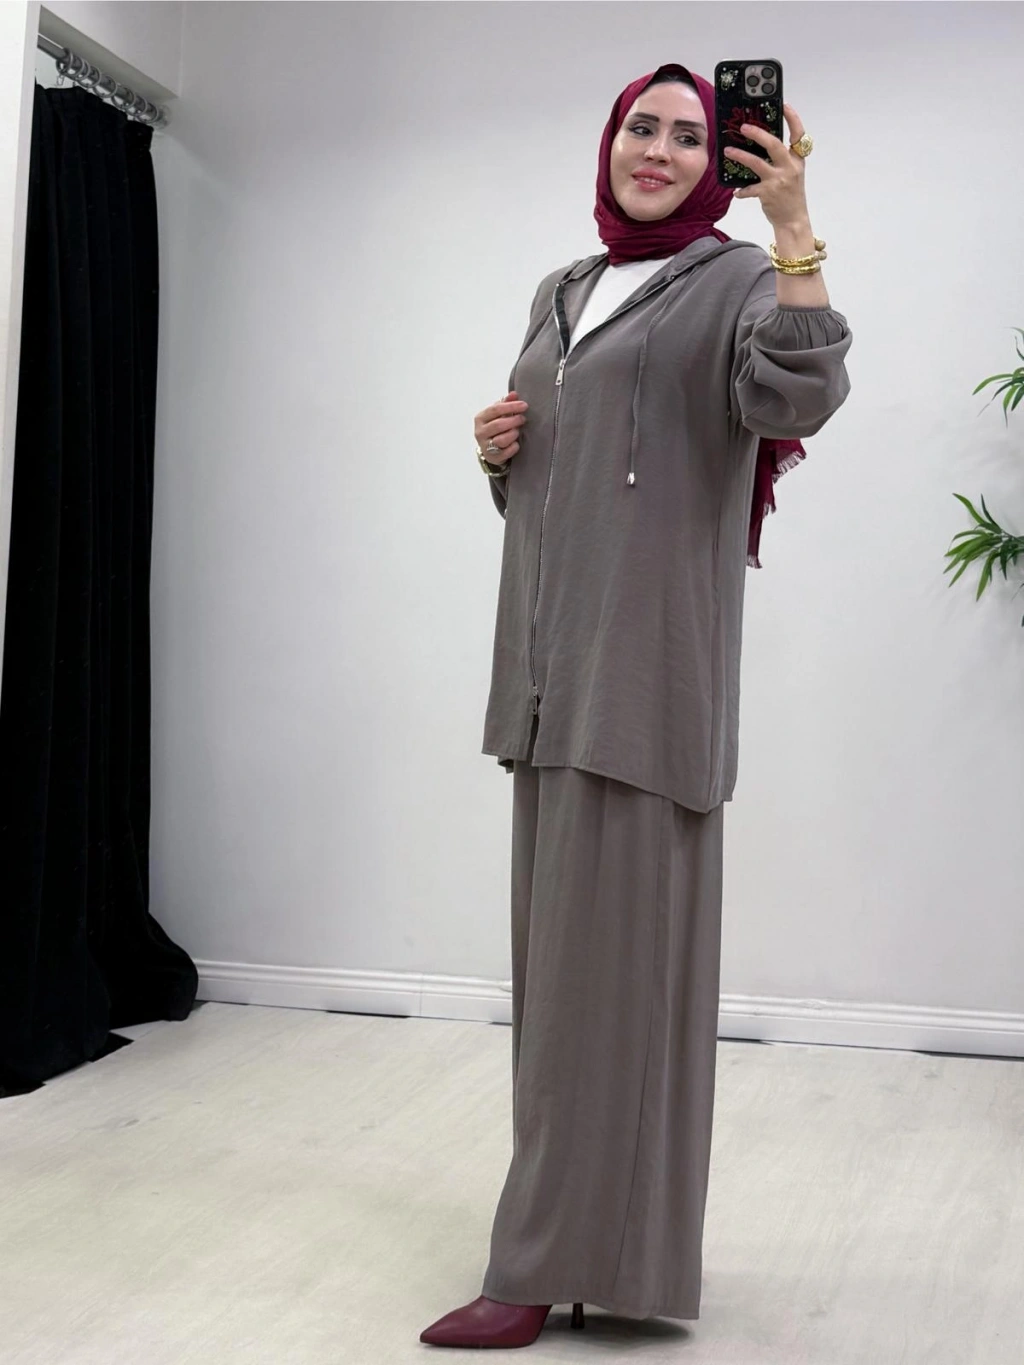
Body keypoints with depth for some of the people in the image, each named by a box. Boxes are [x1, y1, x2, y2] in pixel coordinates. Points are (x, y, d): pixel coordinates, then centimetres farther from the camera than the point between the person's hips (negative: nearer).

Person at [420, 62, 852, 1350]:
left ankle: (552, 1266, 0)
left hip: (650, 660, -7)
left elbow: (805, 391, -21)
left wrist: (792, 224, -27)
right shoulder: (561, 295, 20)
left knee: (612, 950, -6)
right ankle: (592, 1240, 22)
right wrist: (497, 450, 5)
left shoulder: (735, 280, 0)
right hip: (550, 660, 7)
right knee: (558, 946, 10)